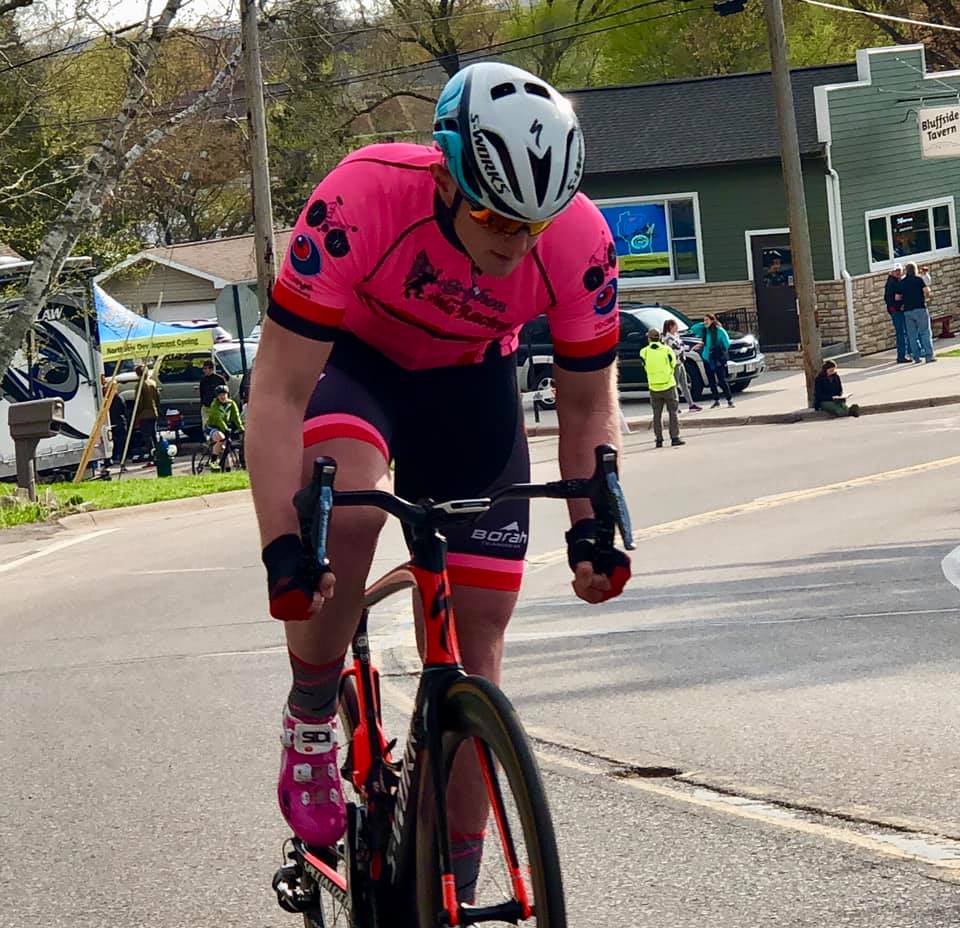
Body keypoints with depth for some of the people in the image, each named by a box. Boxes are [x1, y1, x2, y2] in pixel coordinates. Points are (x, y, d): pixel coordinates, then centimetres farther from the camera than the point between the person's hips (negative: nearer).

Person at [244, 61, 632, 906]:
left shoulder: (579, 240, -28)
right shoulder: (363, 199, -37)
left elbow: (588, 405, -10)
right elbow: (278, 396, -33)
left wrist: (592, 526, -22)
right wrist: (283, 550, -41)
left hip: (469, 384, 3)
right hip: (352, 361, -2)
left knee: (476, 650, -4)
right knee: (347, 507, -37)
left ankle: (456, 891, 10)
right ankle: (311, 721, -10)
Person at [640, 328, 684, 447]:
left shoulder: (644, 352, -5)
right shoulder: (667, 350, -7)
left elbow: (645, 367, 5)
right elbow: (673, 365, 4)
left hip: (654, 387, 1)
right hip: (668, 385, -1)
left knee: (657, 414, 10)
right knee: (673, 412, 6)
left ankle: (659, 439, 7)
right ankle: (675, 437, 1)